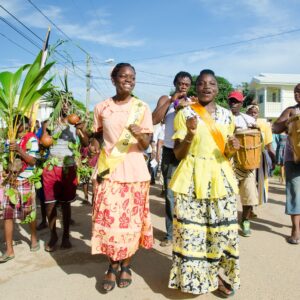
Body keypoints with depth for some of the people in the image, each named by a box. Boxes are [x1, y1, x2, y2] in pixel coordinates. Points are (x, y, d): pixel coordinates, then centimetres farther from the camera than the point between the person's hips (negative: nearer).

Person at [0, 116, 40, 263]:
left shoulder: (31, 139, -6)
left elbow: (33, 161, -11)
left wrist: (19, 150, -22)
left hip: (25, 182, -4)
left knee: (29, 213, 8)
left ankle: (34, 238, 33)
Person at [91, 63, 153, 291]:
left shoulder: (142, 108, 1)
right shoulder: (101, 108, 4)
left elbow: (146, 145, -3)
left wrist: (140, 134, -21)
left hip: (134, 171, -1)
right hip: (108, 169, 1)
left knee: (131, 218, 5)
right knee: (108, 218, 1)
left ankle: (126, 265, 25)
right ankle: (112, 265, 21)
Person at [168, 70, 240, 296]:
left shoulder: (227, 115, 10)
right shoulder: (185, 114, -1)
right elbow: (178, 154, -3)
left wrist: (233, 148, -6)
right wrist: (190, 134, -20)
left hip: (220, 178, 3)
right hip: (193, 178, -3)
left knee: (223, 229, 5)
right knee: (191, 229, -1)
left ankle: (217, 275, 24)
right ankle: (194, 277, 18)